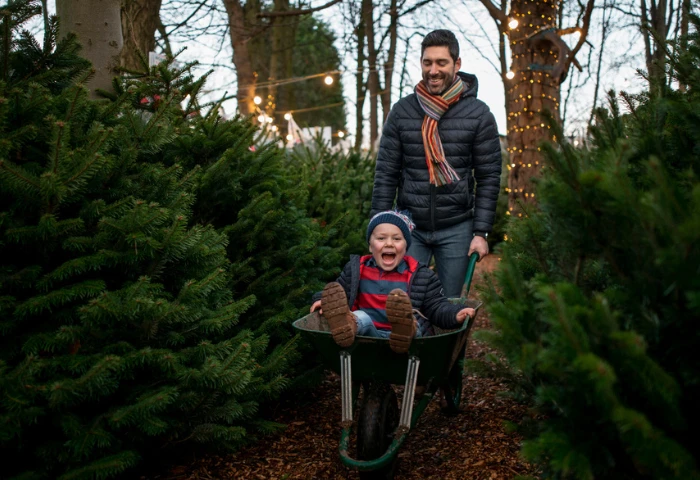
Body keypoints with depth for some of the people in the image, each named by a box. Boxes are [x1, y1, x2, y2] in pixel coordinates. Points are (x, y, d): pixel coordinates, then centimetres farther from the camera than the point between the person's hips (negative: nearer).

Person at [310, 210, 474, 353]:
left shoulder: (421, 275, 9)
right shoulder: (356, 269, 13)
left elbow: (437, 307, 7)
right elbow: (338, 293, 23)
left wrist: (455, 315, -13)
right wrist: (326, 301, 0)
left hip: (409, 340, -1)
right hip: (367, 337, 1)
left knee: (412, 320, -33)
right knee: (360, 318, -30)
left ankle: (407, 329, -66)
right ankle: (346, 326, -62)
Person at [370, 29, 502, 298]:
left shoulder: (478, 114, -1)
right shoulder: (402, 111, 2)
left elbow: (489, 177, -1)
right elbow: (385, 173, 3)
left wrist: (482, 232, -6)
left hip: (456, 229, -1)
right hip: (409, 225, 1)